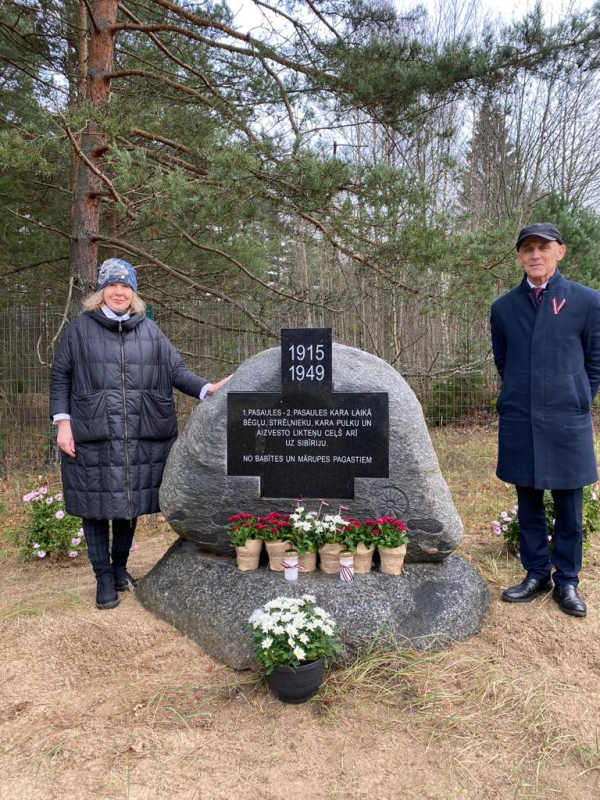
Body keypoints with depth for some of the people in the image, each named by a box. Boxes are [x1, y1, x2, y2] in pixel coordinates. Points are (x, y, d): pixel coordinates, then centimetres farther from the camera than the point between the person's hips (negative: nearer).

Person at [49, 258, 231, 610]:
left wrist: (208, 388, -10)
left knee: (130, 501, 11)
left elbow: (176, 371, 6)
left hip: (140, 436, 2)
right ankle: (104, 577, 16)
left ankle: (120, 565, 31)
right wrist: (63, 422, -3)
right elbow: (60, 377, 6)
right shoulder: (80, 329, 5)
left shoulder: (150, 331, 10)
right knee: (97, 504, 3)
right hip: (92, 436, -2)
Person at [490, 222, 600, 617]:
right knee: (529, 504, 11)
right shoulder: (503, 308, 5)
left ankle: (567, 581, 21)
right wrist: (521, 397, 12)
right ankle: (537, 574, 26)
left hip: (567, 424, -2)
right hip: (519, 423, 2)